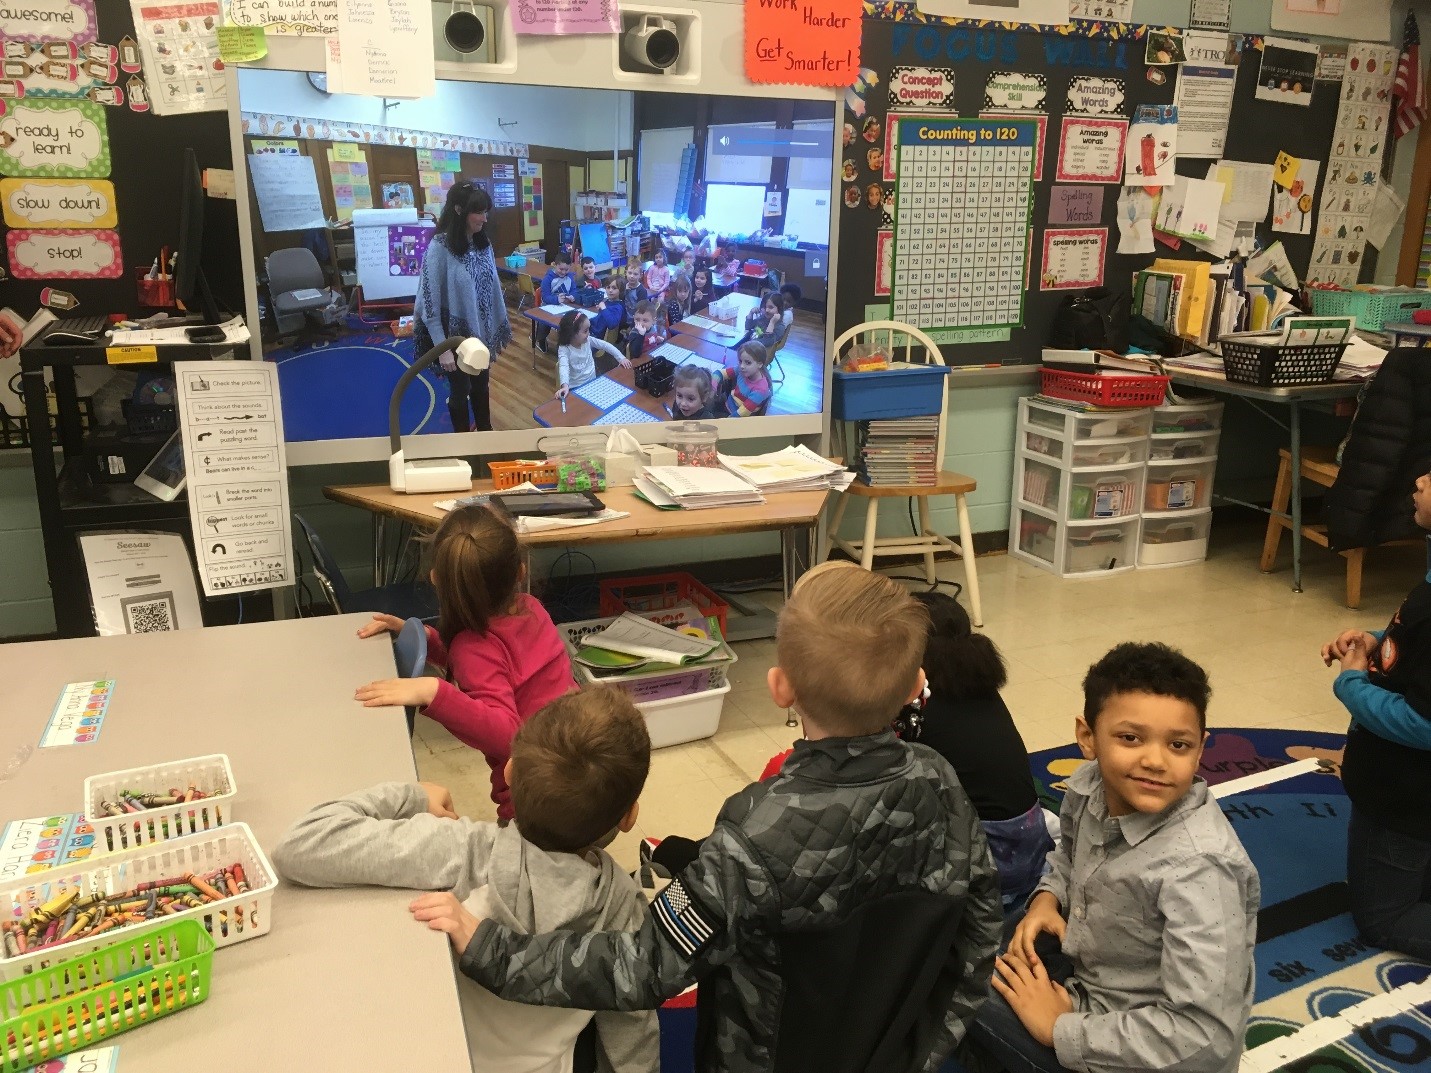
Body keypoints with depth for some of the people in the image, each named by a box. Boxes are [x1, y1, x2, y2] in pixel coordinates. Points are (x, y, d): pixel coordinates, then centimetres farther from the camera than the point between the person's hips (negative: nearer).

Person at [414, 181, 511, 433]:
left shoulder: (483, 243, -1)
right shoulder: (439, 247, -19)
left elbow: (493, 289, 7)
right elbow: (430, 301, -18)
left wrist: (498, 333, 9)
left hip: (481, 332, 5)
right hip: (456, 335, -5)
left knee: (481, 385, 20)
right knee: (460, 391, 12)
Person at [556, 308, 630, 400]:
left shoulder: (588, 340, -2)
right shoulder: (564, 349, -17)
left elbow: (606, 345, 8)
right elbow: (563, 367, -33)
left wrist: (621, 358, -1)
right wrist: (565, 386, -51)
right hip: (576, 388, -5)